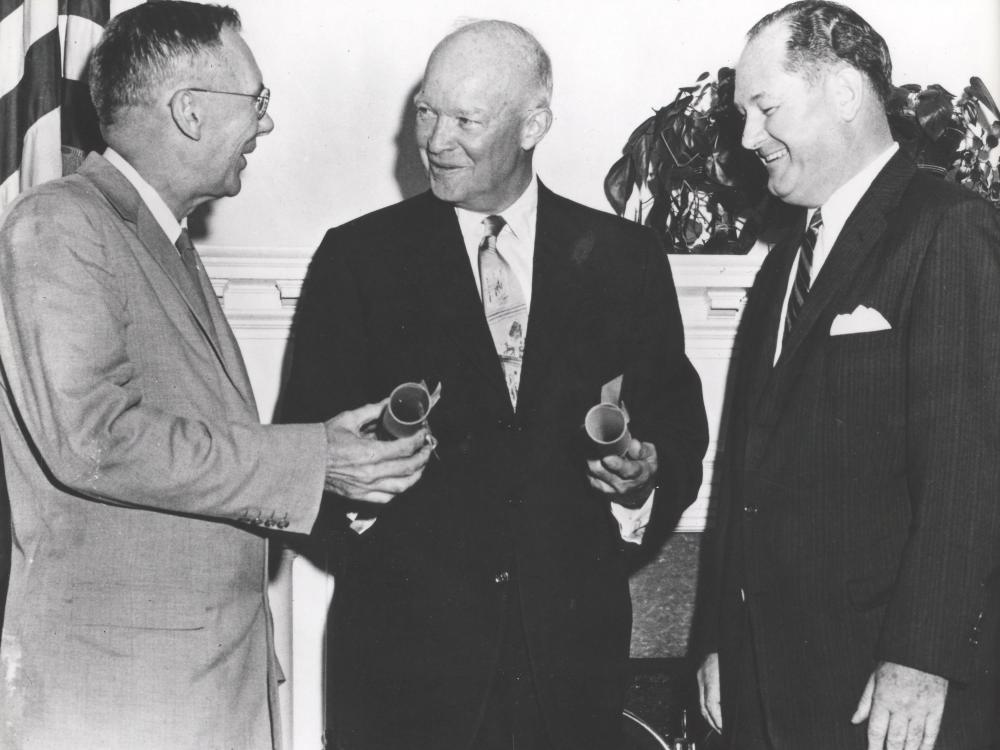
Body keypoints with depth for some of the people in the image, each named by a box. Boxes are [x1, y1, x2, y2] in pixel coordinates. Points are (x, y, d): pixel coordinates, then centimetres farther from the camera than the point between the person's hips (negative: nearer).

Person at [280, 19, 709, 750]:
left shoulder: (625, 259, 5)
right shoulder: (357, 257, 2)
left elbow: (677, 421, 7)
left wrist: (646, 475, -14)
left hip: (573, 639, 1)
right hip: (404, 638, -1)